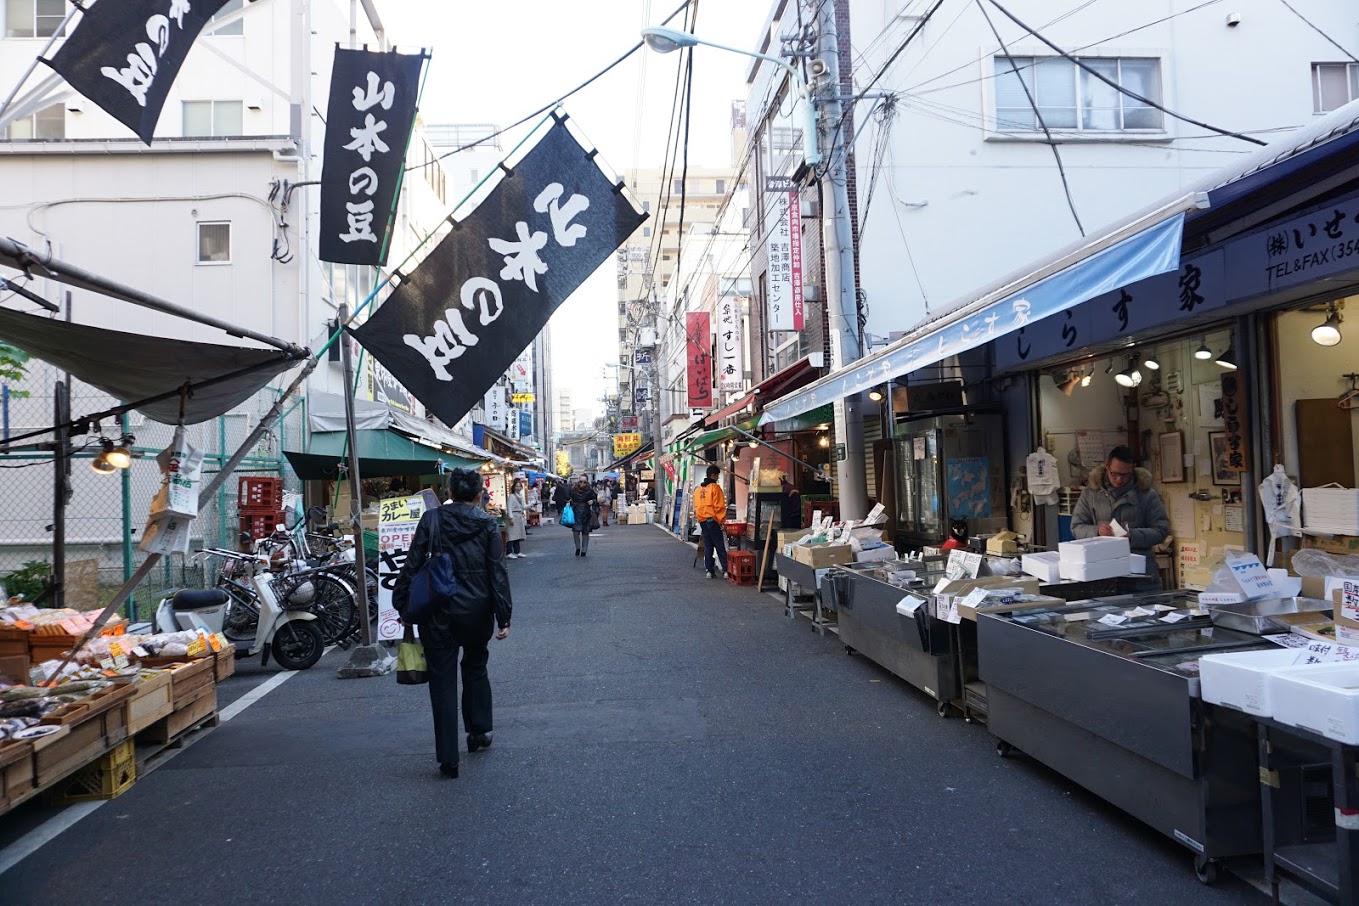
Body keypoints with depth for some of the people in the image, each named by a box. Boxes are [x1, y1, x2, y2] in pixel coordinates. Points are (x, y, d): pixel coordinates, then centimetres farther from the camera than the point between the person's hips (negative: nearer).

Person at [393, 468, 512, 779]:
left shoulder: (431, 519, -3)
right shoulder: (488, 525, -1)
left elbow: (412, 564, -4)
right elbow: (498, 573, -3)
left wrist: (401, 603, 3)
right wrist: (504, 616, -1)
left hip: (438, 612, -1)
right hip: (476, 611, 1)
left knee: (442, 680, 5)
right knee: (476, 667, 25)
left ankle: (448, 758, 6)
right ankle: (479, 732, 33)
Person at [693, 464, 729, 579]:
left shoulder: (698, 489, 13)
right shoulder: (715, 487, -8)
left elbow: (696, 507, 14)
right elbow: (719, 506, -12)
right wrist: (722, 520, -5)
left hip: (702, 521, 6)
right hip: (712, 520, -6)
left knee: (708, 546, 10)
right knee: (720, 546, -3)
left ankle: (709, 571, 7)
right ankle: (725, 570, -7)